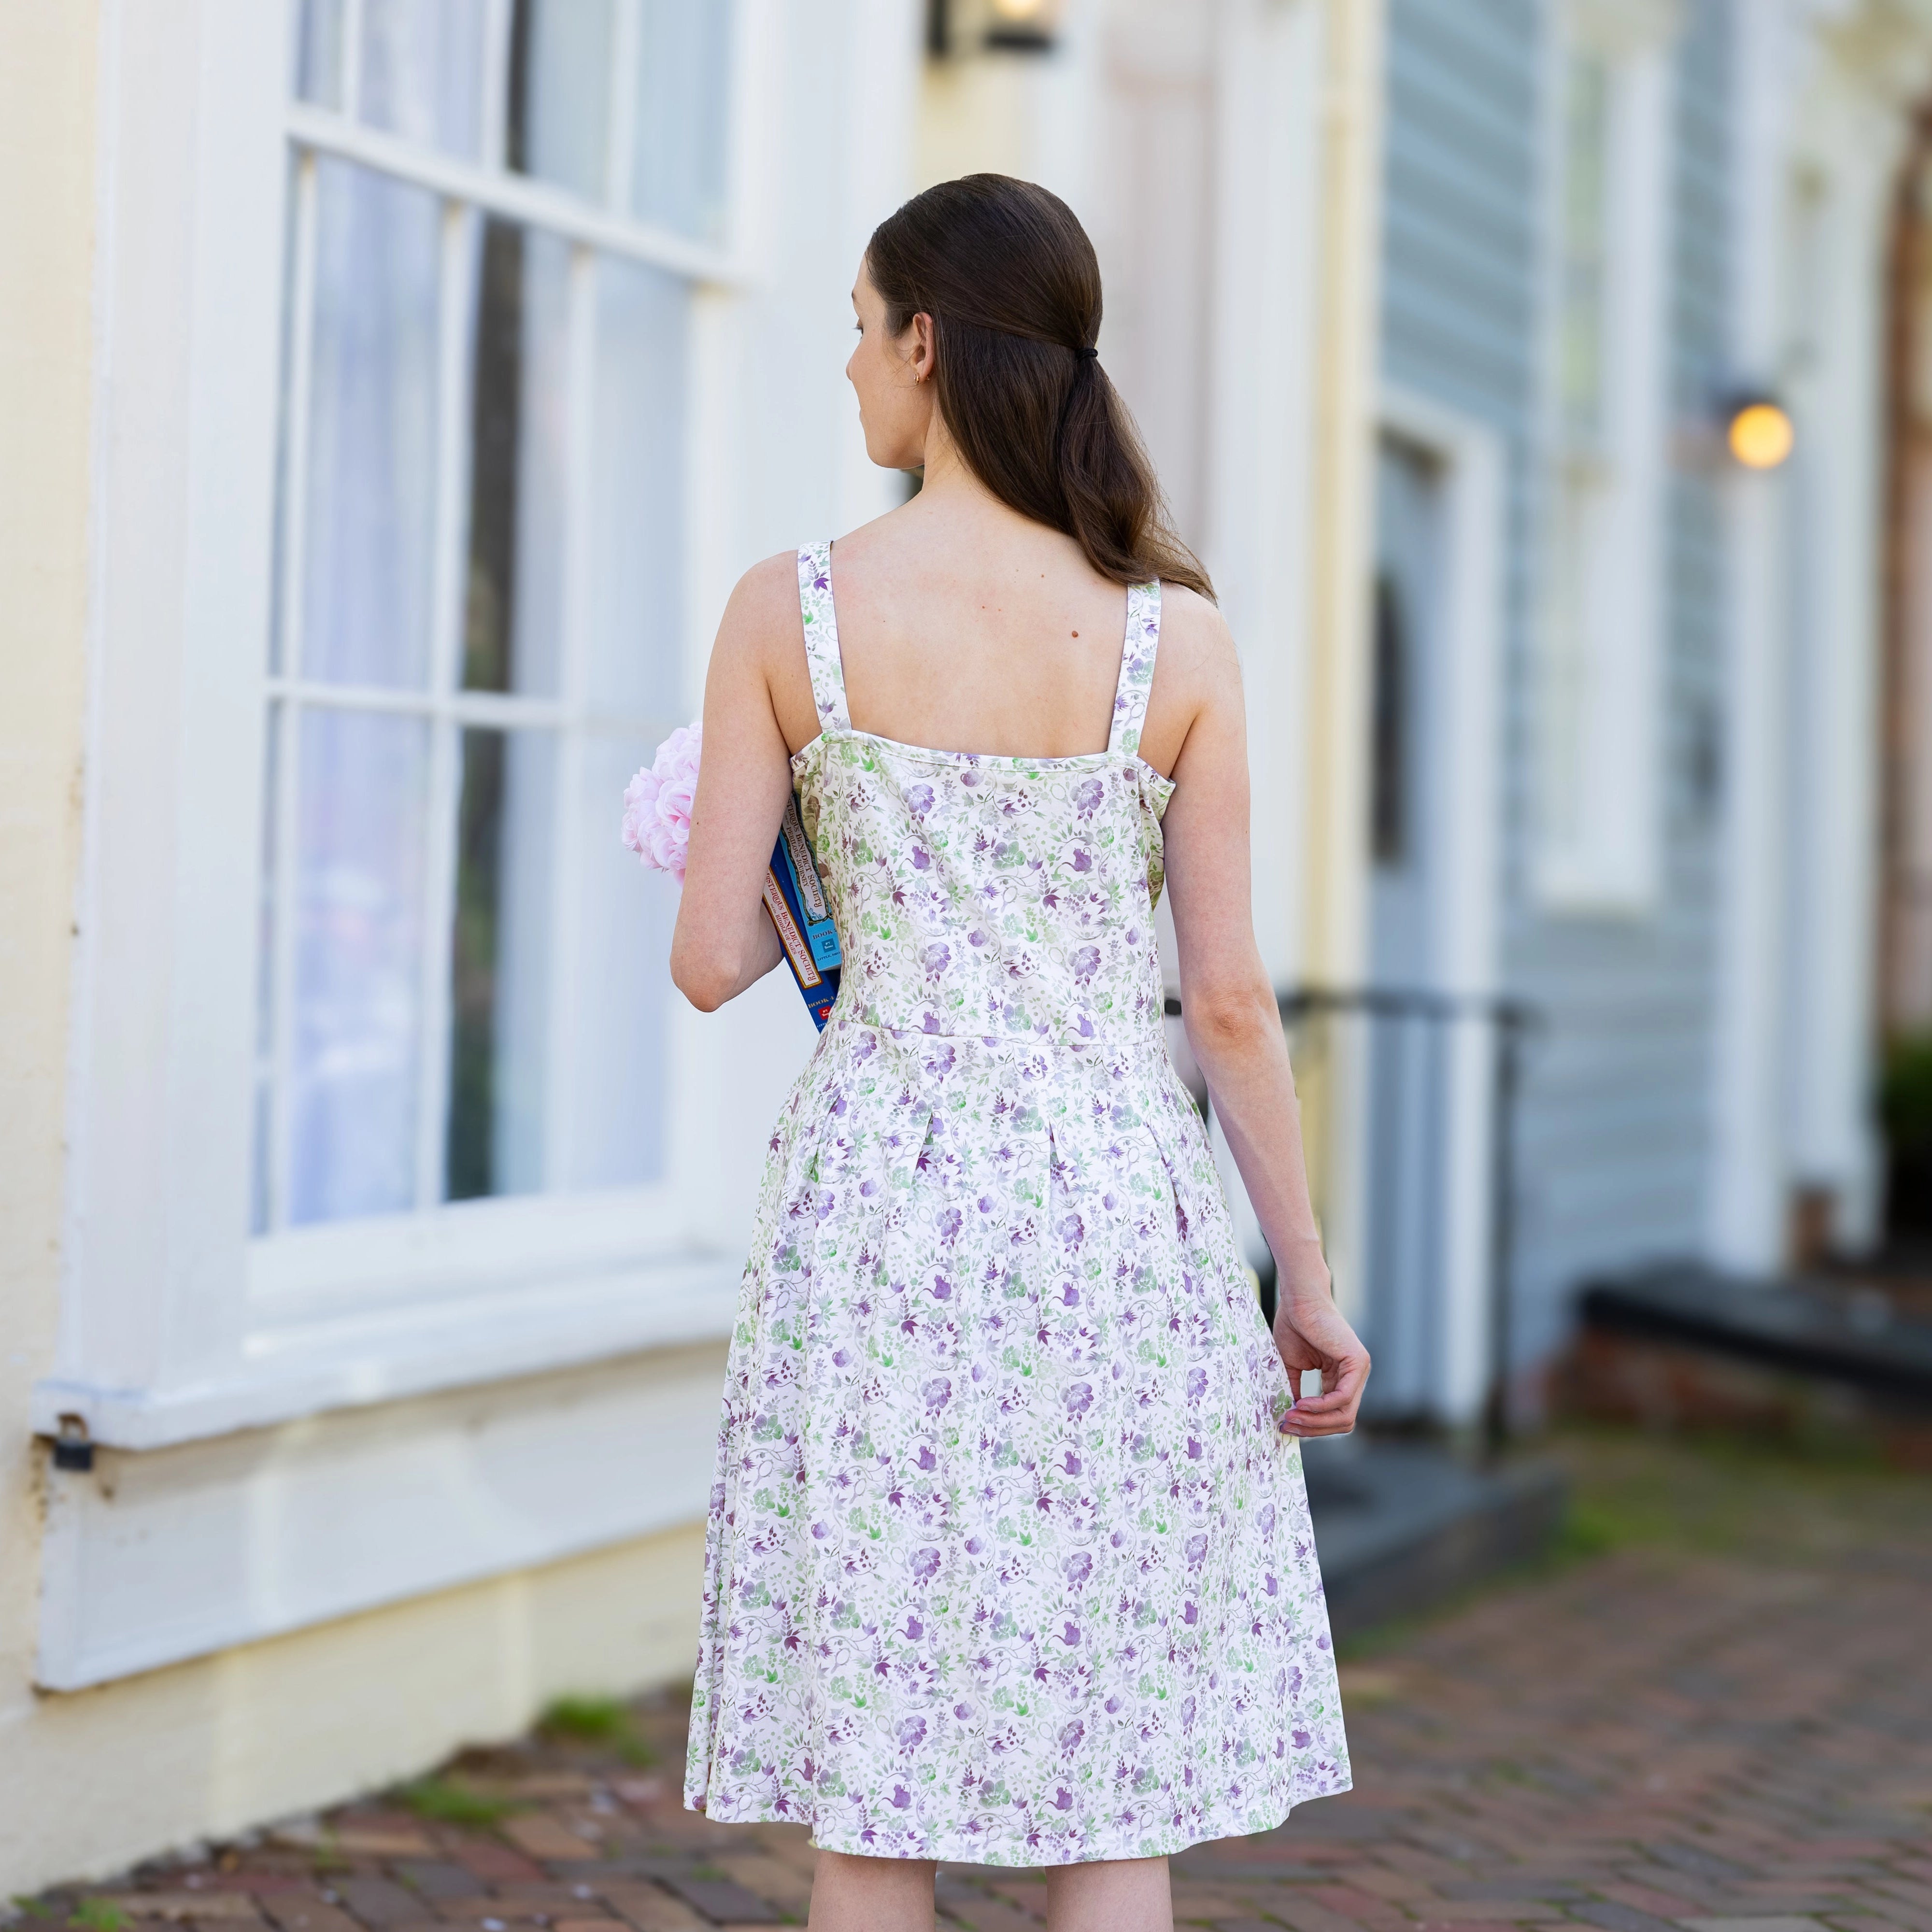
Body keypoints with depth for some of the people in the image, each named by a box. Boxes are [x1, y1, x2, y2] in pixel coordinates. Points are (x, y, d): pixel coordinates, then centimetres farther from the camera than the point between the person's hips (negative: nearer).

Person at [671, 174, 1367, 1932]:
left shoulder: (790, 613, -5)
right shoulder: (1175, 640, -4)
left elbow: (712, 963, -4)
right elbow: (1229, 999, -3)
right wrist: (1308, 1279, 7)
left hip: (876, 1204, 0)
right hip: (1118, 1204, 0)